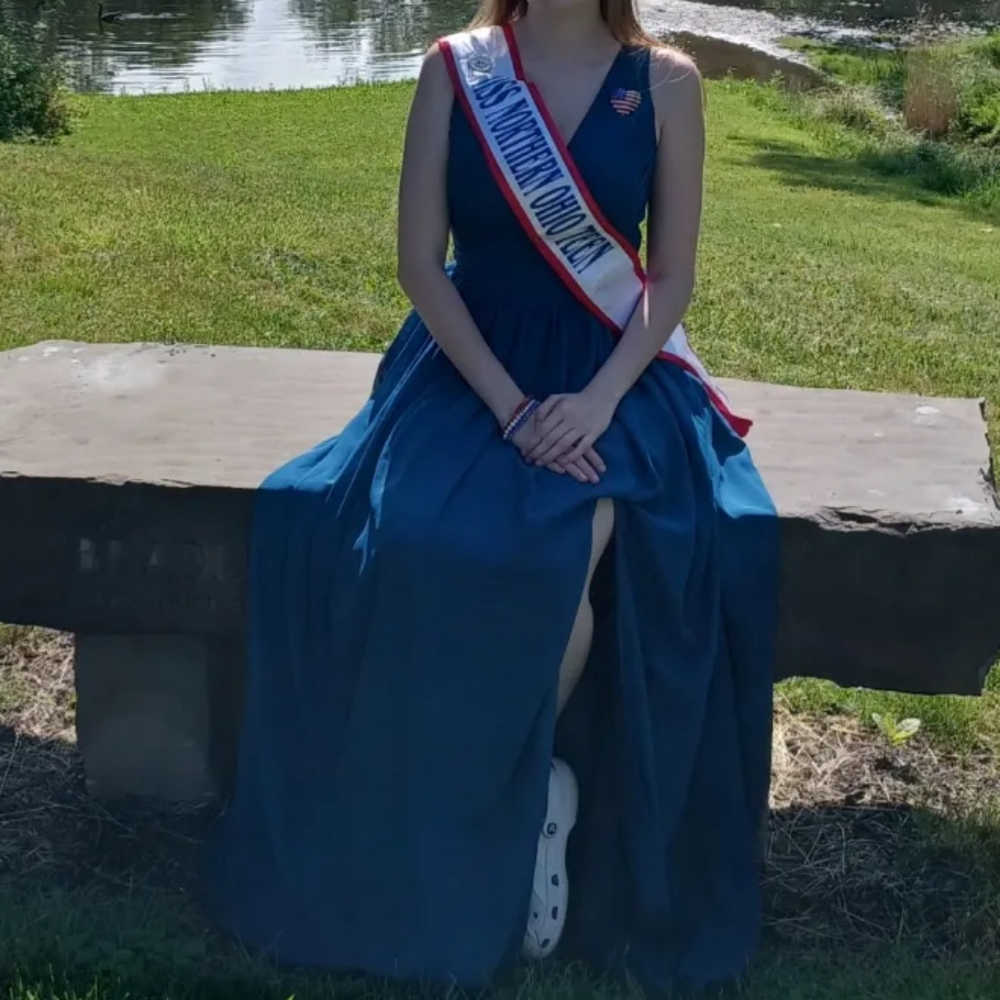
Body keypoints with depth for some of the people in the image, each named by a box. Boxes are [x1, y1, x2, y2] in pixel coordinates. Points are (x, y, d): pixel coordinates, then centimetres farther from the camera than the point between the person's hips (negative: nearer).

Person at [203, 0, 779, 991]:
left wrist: (599, 398, -16)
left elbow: (672, 277, 0)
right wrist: (507, 404, -15)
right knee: (414, 535, -29)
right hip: (471, 356, 1)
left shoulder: (664, 82, -1)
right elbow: (420, 261, -4)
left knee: (571, 543, -32)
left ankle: (529, 779, -6)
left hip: (614, 370, -1)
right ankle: (539, 786, -9)